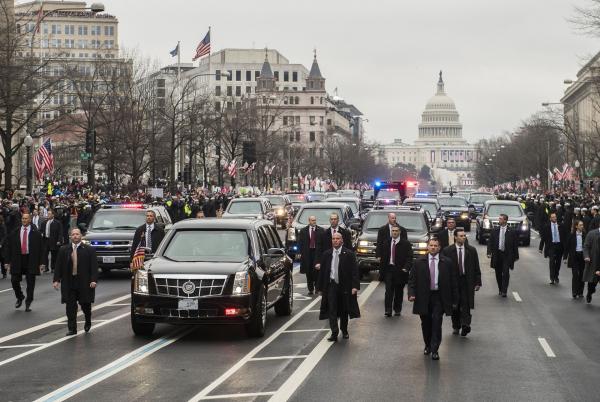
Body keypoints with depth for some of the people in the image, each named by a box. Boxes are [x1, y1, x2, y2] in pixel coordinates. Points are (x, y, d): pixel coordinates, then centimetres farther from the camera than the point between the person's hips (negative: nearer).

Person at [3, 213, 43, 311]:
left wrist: (40, 263, -5)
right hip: (17, 259, 2)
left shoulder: (36, 233, -1)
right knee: (14, 281, 0)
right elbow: (8, 247, 6)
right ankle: (19, 298, 26)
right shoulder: (14, 233, 5)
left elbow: (40, 249, 0)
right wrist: (7, 261, 0)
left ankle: (28, 303, 17)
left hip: (31, 261, -2)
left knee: (30, 283, 3)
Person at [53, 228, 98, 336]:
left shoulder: (89, 250, 1)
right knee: (70, 306, -1)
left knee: (85, 304, 7)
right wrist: (56, 280, 0)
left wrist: (94, 280, -13)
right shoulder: (63, 250, 8)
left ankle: (88, 322, 35)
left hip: (84, 283, -2)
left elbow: (94, 266, -3)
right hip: (69, 283, 2)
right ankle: (72, 329, 5)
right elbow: (58, 266, 8)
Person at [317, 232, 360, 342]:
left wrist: (355, 286, -15)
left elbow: (354, 271, -5)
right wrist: (320, 287, 5)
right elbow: (322, 271, 8)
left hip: (345, 286, -1)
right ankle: (334, 333, -8)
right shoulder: (326, 254, 5)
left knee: (344, 310, 11)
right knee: (332, 310, -8)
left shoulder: (349, 254, -3)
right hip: (331, 285, 1)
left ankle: (344, 331, 28)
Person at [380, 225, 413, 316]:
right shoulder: (387, 243, 9)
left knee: (399, 291, 7)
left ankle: (397, 310, 20)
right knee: (388, 290, -8)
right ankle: (388, 310, -10)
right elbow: (384, 257, 13)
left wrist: (406, 268, -18)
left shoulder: (405, 244, -1)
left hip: (400, 270, -2)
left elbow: (409, 257, -5)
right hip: (389, 269, 2)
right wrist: (383, 269, 7)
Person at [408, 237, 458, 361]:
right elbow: (412, 280, 4)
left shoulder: (446, 263, 2)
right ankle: (428, 346, 29)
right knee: (426, 324, 10)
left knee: (437, 323, -9)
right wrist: (411, 294, -11)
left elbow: (453, 282, 5)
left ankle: (434, 350, -4)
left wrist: (454, 300, 3)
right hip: (423, 298, 1)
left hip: (439, 297, -1)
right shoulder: (419, 262, 3)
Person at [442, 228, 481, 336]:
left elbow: (476, 267, 6)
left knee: (466, 304, -11)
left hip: (467, 281, 0)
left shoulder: (471, 250, 4)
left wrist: (477, 282, 2)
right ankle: (456, 326, 21)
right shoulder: (447, 251, -2)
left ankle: (465, 325, -17)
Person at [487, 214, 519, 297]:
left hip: (507, 255, -3)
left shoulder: (511, 232, -3)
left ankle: (504, 291, -8)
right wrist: (489, 252, -7)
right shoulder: (495, 230, 5)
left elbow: (515, 244, 2)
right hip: (497, 254, 3)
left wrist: (516, 256, 1)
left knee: (506, 273, -11)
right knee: (498, 273, 9)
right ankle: (500, 290, 22)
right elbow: (490, 242, 5)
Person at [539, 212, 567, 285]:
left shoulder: (560, 226, 6)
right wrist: (541, 248, -1)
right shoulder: (547, 227, 2)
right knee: (551, 262, -11)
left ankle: (556, 277, 22)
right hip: (551, 246, -2)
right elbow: (543, 237, 3)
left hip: (559, 246, 2)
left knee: (558, 262, 8)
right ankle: (552, 278, -6)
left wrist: (565, 246, 2)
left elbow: (564, 237, 8)